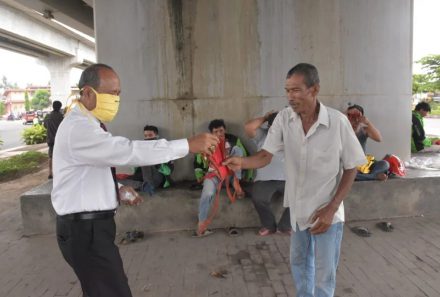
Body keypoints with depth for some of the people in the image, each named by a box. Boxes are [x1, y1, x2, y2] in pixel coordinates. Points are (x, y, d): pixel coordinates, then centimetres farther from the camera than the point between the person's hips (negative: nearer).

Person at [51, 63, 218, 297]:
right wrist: (188, 145, -31)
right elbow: (130, 151, -32)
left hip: (90, 224, 10)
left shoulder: (87, 125, 12)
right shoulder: (78, 129, -23)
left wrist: (117, 190, 5)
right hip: (85, 229, -10)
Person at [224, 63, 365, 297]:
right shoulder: (284, 118, -9)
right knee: (299, 263, 23)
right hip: (297, 209, 4)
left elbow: (351, 168, -9)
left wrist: (331, 208, -14)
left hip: (326, 212, -4)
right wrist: (242, 162, -35)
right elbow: (266, 155, -13)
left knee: (324, 274, 9)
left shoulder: (338, 122, -18)